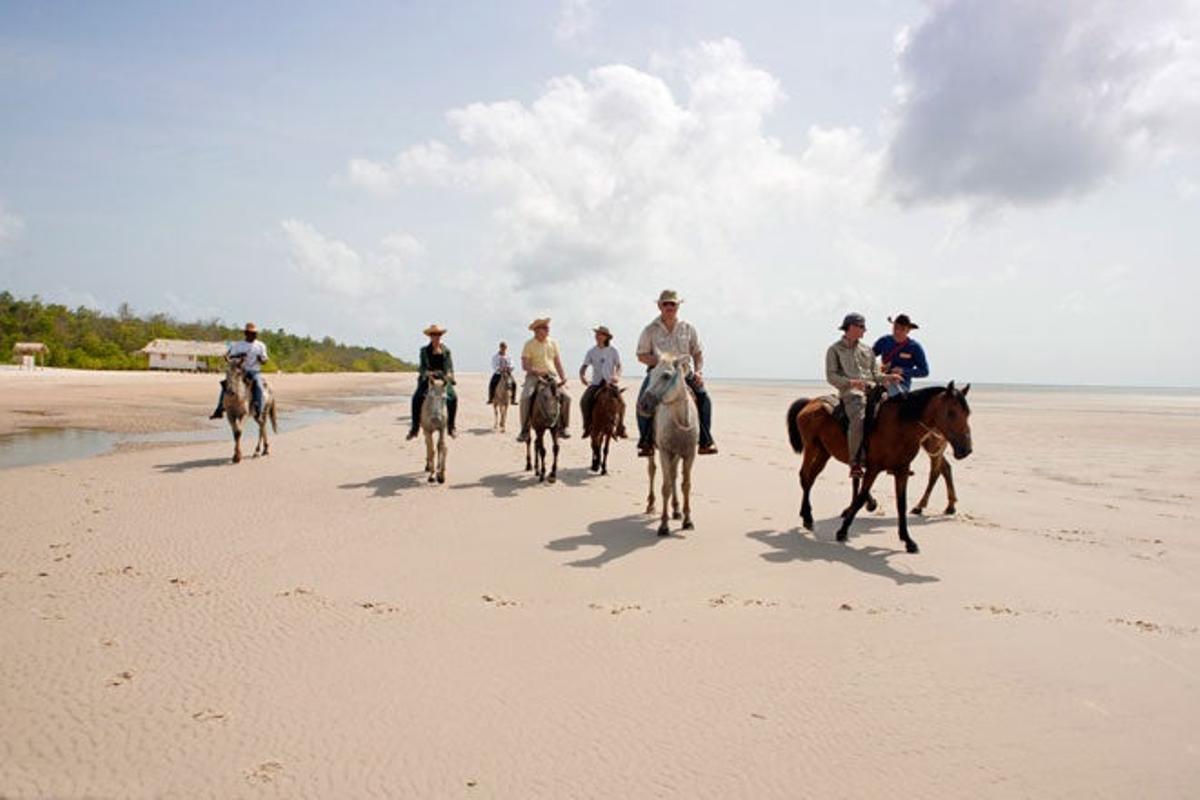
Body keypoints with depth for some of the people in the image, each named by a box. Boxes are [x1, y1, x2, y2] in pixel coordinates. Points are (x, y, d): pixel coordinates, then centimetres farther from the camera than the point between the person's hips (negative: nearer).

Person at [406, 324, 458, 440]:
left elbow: (449, 365, 2)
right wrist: (426, 372, -23)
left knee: (453, 398, -22)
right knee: (417, 398, -23)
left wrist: (449, 374, -18)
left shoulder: (446, 350, 9)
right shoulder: (424, 350, 6)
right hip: (427, 378, -1)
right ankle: (414, 428, -12)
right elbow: (423, 366, -2)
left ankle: (451, 427, -4)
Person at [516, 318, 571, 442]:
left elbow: (558, 363, 11)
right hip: (534, 377, -4)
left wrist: (563, 377, -4)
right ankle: (524, 431, -21)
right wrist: (537, 372, -23)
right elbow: (525, 365, -7)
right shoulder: (529, 345, -2)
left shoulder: (553, 343, 11)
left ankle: (562, 427, 1)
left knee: (566, 398, -14)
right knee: (525, 398, -29)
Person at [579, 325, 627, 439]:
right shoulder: (592, 352, 5)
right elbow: (584, 366, 5)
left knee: (621, 403, -21)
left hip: (610, 383, -1)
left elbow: (618, 365, 3)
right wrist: (582, 375, -16)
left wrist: (617, 376, -17)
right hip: (596, 383, 2)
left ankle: (620, 429, -5)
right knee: (584, 401, -21)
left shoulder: (612, 351, 1)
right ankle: (588, 427, -6)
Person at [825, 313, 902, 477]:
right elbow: (831, 376, -1)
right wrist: (851, 382, -17)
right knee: (859, 419, -34)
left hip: (872, 391, 6)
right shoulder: (834, 350, 8)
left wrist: (888, 377, 2)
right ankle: (855, 463, -28)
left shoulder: (867, 350, 24)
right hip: (851, 393, -6)